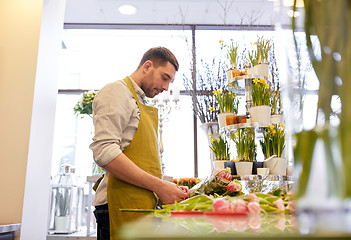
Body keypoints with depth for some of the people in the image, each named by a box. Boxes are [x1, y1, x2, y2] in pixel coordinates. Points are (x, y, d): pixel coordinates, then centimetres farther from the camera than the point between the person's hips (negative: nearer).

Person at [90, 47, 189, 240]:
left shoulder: (139, 102, 24)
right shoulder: (117, 91, -4)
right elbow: (104, 152, -19)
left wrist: (166, 189, 8)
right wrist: (158, 185, -17)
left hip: (143, 205, 9)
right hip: (122, 205, -8)